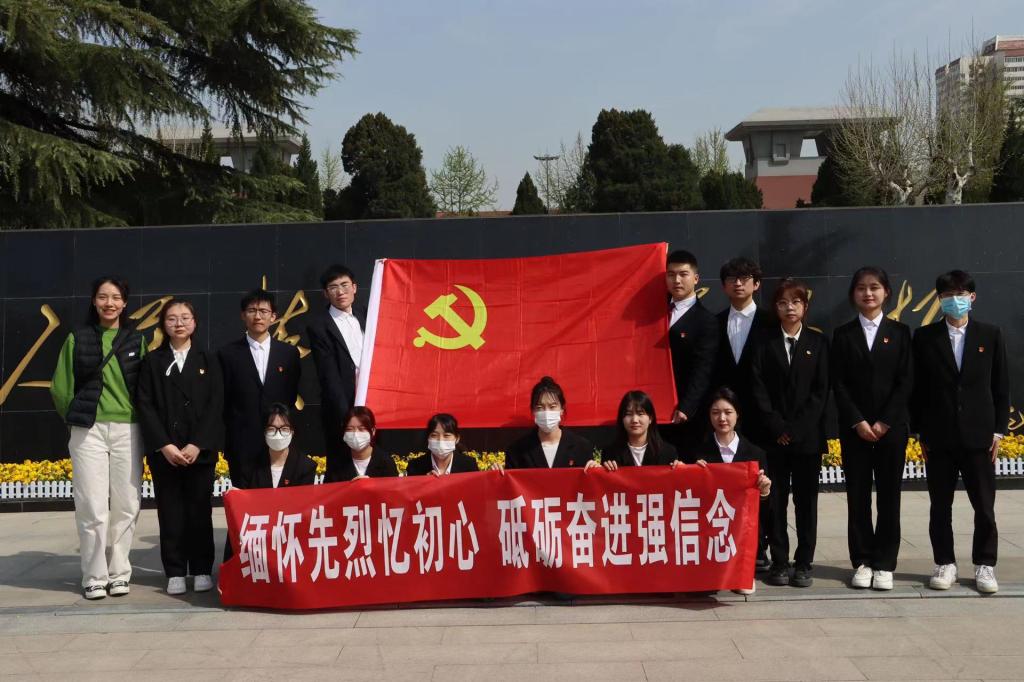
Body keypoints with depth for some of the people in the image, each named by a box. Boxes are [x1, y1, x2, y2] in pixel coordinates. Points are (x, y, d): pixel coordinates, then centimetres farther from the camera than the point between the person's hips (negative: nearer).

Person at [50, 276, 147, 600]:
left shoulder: (136, 340, 9)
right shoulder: (77, 339, 6)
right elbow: (61, 388, 10)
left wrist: (141, 419, 7)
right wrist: (77, 418, 11)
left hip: (127, 430, 1)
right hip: (88, 431, -1)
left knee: (126, 506, 2)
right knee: (92, 508, -4)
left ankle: (119, 572, 14)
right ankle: (94, 576, 8)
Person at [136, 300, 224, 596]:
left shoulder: (208, 360, 8)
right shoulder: (152, 361, 8)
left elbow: (215, 405, 0)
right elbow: (145, 405, 0)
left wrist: (198, 445, -11)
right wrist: (164, 445, -11)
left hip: (200, 450, 0)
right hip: (164, 451, 0)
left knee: (200, 511, 3)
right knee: (170, 513, 2)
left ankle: (202, 570, 10)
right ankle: (175, 573, 8)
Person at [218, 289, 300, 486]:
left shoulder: (289, 353, 9)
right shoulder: (228, 354, 5)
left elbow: (292, 397, 10)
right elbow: (223, 403, 6)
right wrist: (227, 446, 3)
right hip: (242, 446, -1)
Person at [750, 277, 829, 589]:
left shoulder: (818, 341, 5)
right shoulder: (765, 344, 6)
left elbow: (821, 389, 0)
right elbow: (758, 389, 0)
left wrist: (797, 428, -9)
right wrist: (777, 427, -9)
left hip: (808, 434, 0)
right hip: (774, 435, 0)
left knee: (806, 501, 4)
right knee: (776, 500, 2)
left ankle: (803, 563, 11)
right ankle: (779, 562, 9)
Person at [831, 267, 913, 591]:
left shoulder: (899, 332, 5)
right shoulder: (843, 334, 5)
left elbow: (905, 381, -1)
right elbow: (838, 384, 0)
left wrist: (885, 422, -10)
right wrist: (858, 422, -11)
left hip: (892, 426, 0)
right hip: (854, 427, 0)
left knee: (889, 496, 2)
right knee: (858, 496, 2)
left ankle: (885, 563, 9)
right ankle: (862, 562, 9)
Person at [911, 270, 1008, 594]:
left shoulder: (990, 335, 4)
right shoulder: (924, 337, 2)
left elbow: (1001, 386, 6)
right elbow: (917, 387, 3)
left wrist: (999, 429, 1)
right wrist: (921, 430, 0)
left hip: (979, 435, 0)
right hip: (939, 437, 0)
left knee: (985, 506, 6)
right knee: (940, 506, 7)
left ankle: (985, 565, 17)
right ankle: (945, 564, 17)